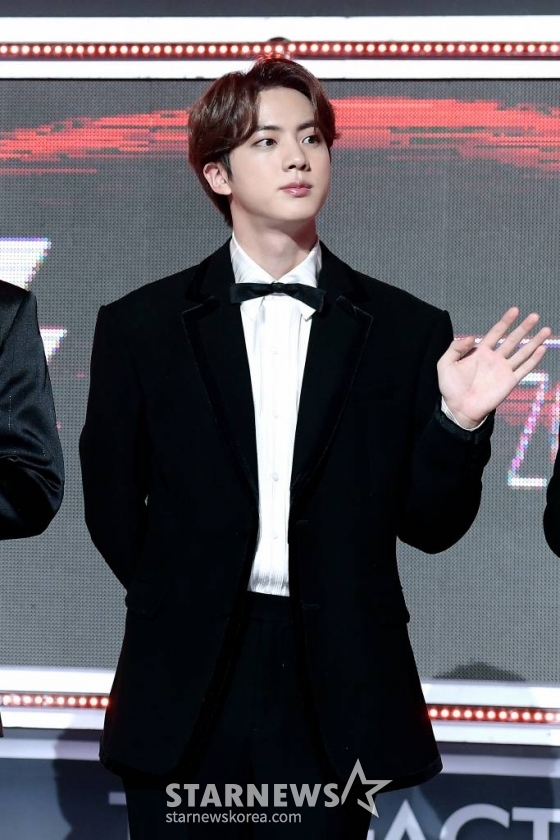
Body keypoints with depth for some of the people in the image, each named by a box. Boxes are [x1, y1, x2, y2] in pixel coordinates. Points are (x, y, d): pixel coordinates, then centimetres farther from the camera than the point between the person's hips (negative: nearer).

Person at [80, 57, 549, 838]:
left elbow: (430, 525, 4)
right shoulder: (140, 325, 3)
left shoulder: (407, 330, 3)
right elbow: (113, 507, 10)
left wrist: (459, 422, -11)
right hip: (186, 699, 0)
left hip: (334, 694, 0)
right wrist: (182, 611, 9)